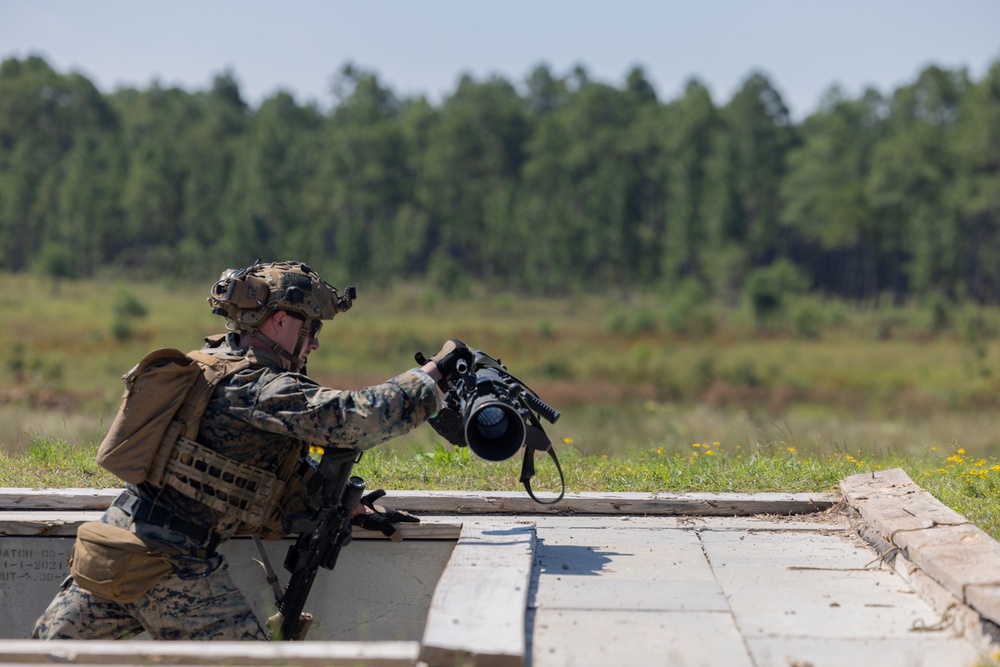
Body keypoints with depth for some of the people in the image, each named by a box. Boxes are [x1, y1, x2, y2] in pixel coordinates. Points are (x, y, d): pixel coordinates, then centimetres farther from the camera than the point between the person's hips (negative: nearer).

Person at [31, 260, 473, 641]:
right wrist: (434, 370, -12)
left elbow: (289, 467, 20)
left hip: (113, 536, 9)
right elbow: (356, 419, -23)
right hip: (172, 566, -9)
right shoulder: (260, 389, -13)